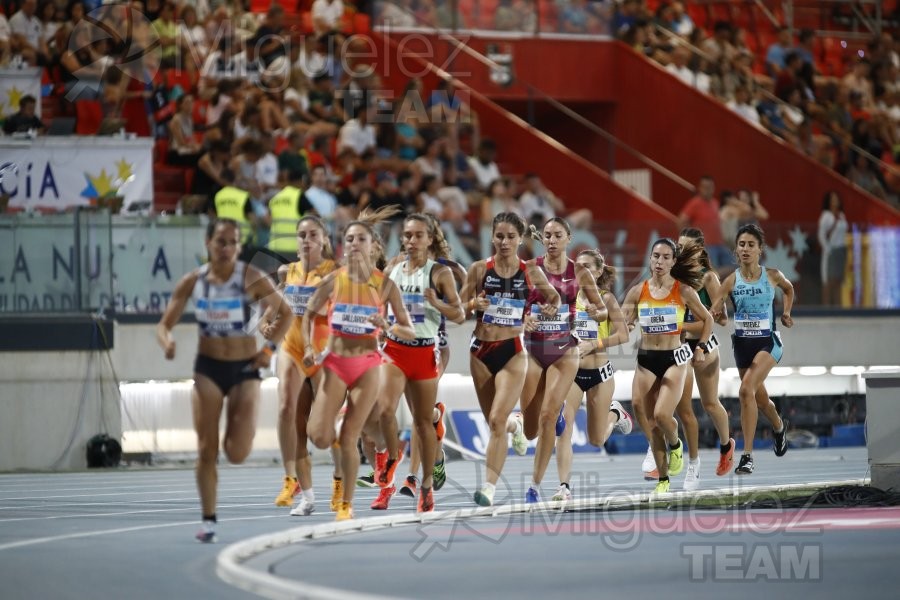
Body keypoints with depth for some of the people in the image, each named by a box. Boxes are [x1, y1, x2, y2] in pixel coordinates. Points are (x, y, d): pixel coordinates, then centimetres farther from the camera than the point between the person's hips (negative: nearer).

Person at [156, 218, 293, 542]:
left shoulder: (251, 278, -10)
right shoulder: (193, 282, -3)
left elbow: (285, 312, -2)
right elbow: (165, 324, 1)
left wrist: (268, 348, -11)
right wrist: (167, 342, -21)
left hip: (244, 369, -2)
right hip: (208, 368, 2)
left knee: (237, 454, -11)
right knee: (207, 450, -1)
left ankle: (241, 427, 26)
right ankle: (208, 519, 9)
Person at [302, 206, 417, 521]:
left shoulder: (385, 284, -6)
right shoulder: (333, 280, -4)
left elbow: (410, 332, -3)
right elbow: (308, 314, 11)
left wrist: (388, 327, -23)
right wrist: (309, 347, -3)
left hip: (367, 365, -1)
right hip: (335, 362, 1)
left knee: (348, 439, -4)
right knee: (318, 437, -10)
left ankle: (347, 503, 12)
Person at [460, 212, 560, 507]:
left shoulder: (531, 272, 0)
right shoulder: (479, 269, 0)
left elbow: (554, 296, 17)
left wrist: (551, 308, -5)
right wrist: (474, 303, -17)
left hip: (513, 352, -2)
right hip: (481, 350, 2)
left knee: (497, 419, -16)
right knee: (494, 421, 12)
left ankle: (489, 487, -14)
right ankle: (515, 425, 50)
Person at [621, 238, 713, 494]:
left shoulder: (683, 291, -2)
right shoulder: (638, 291, 3)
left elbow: (707, 319, 10)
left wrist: (701, 347, 2)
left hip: (674, 358, -3)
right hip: (646, 359, 3)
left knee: (662, 415, -20)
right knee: (648, 420, 1)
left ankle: (675, 445, 15)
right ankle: (663, 479, 12)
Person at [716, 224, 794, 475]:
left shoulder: (772, 275, -4)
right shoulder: (732, 280, -5)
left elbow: (788, 289, 20)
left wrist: (786, 313, 9)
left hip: (768, 341, -3)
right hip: (742, 343, 3)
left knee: (747, 389, -24)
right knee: (759, 397, 18)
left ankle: (747, 455, -22)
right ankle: (779, 426, 52)